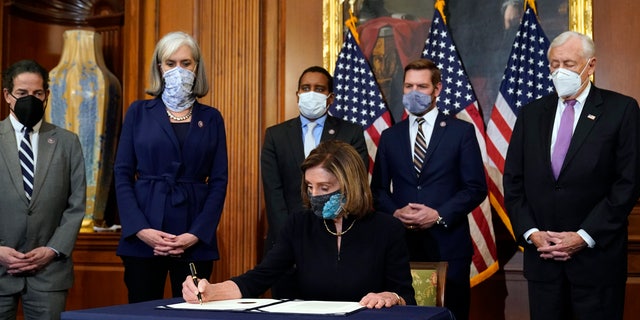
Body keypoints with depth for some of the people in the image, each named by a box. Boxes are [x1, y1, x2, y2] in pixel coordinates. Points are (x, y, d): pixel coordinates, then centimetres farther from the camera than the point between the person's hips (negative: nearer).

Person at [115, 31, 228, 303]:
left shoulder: (211, 118, 9)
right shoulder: (139, 112, 7)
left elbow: (219, 182, 4)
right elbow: (122, 175, 2)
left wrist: (197, 234, -9)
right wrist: (141, 229, -11)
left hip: (196, 238, 1)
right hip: (143, 237, 0)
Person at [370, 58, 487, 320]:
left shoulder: (461, 131, 3)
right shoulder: (390, 137, 12)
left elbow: (476, 188, -2)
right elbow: (378, 189, 12)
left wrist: (439, 215, -14)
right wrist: (395, 212, -8)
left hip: (448, 243, -2)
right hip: (401, 243, 2)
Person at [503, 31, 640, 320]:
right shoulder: (531, 113, 9)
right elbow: (513, 182, 9)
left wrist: (584, 237, -11)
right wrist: (531, 233, -4)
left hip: (596, 256, -3)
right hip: (541, 256, 3)